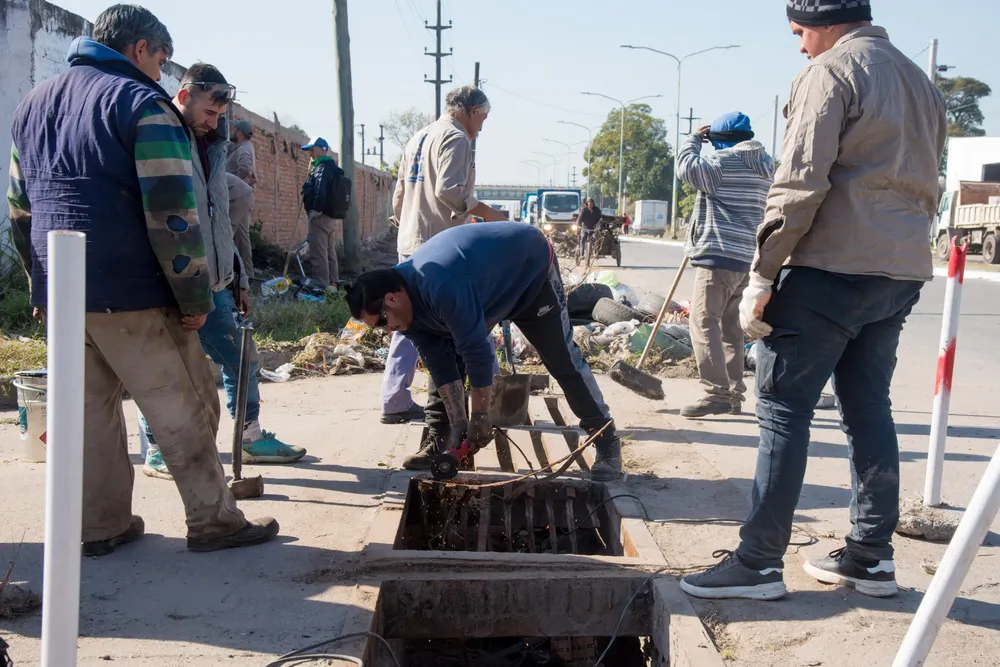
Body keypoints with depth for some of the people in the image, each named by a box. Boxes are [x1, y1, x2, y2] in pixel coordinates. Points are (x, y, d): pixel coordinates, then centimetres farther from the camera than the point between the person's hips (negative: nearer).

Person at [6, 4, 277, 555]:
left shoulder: (32, 104, 17)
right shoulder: (141, 102, -8)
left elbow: (20, 208, 20)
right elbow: (172, 214, -15)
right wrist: (194, 297, -11)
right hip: (130, 293, -7)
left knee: (91, 410, 14)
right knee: (185, 411, 2)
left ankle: (101, 526, 19)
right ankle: (213, 521, 8)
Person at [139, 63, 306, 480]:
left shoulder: (212, 147, 17)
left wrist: (238, 278, 19)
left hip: (212, 282, 8)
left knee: (240, 358, 12)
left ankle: (252, 437, 25)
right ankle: (156, 451, 16)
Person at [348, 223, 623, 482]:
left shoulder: (442, 289, -43)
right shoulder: (409, 304, -15)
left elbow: (477, 352, -40)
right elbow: (441, 365, -13)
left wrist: (479, 417, -30)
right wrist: (458, 424, -16)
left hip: (531, 267, -8)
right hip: (490, 286, 8)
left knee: (562, 359, -7)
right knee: (441, 355, -1)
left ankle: (607, 442, 2)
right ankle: (438, 443, 6)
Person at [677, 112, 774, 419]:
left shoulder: (724, 160, -10)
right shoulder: (764, 167, 19)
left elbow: (687, 169, -13)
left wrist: (695, 139, 2)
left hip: (720, 255, -9)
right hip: (745, 257, 9)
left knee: (703, 321, -9)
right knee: (730, 324, 13)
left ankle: (716, 393, -14)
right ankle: (733, 393, 15)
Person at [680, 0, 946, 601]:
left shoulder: (831, 70, -6)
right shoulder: (921, 82, 20)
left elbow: (801, 184, -15)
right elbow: (927, 186, 21)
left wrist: (761, 276, -13)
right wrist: (901, 250, 21)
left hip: (833, 266, -8)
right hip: (904, 272, 9)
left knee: (784, 409, -5)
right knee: (870, 409, 13)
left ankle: (759, 563, -3)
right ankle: (872, 556, 18)